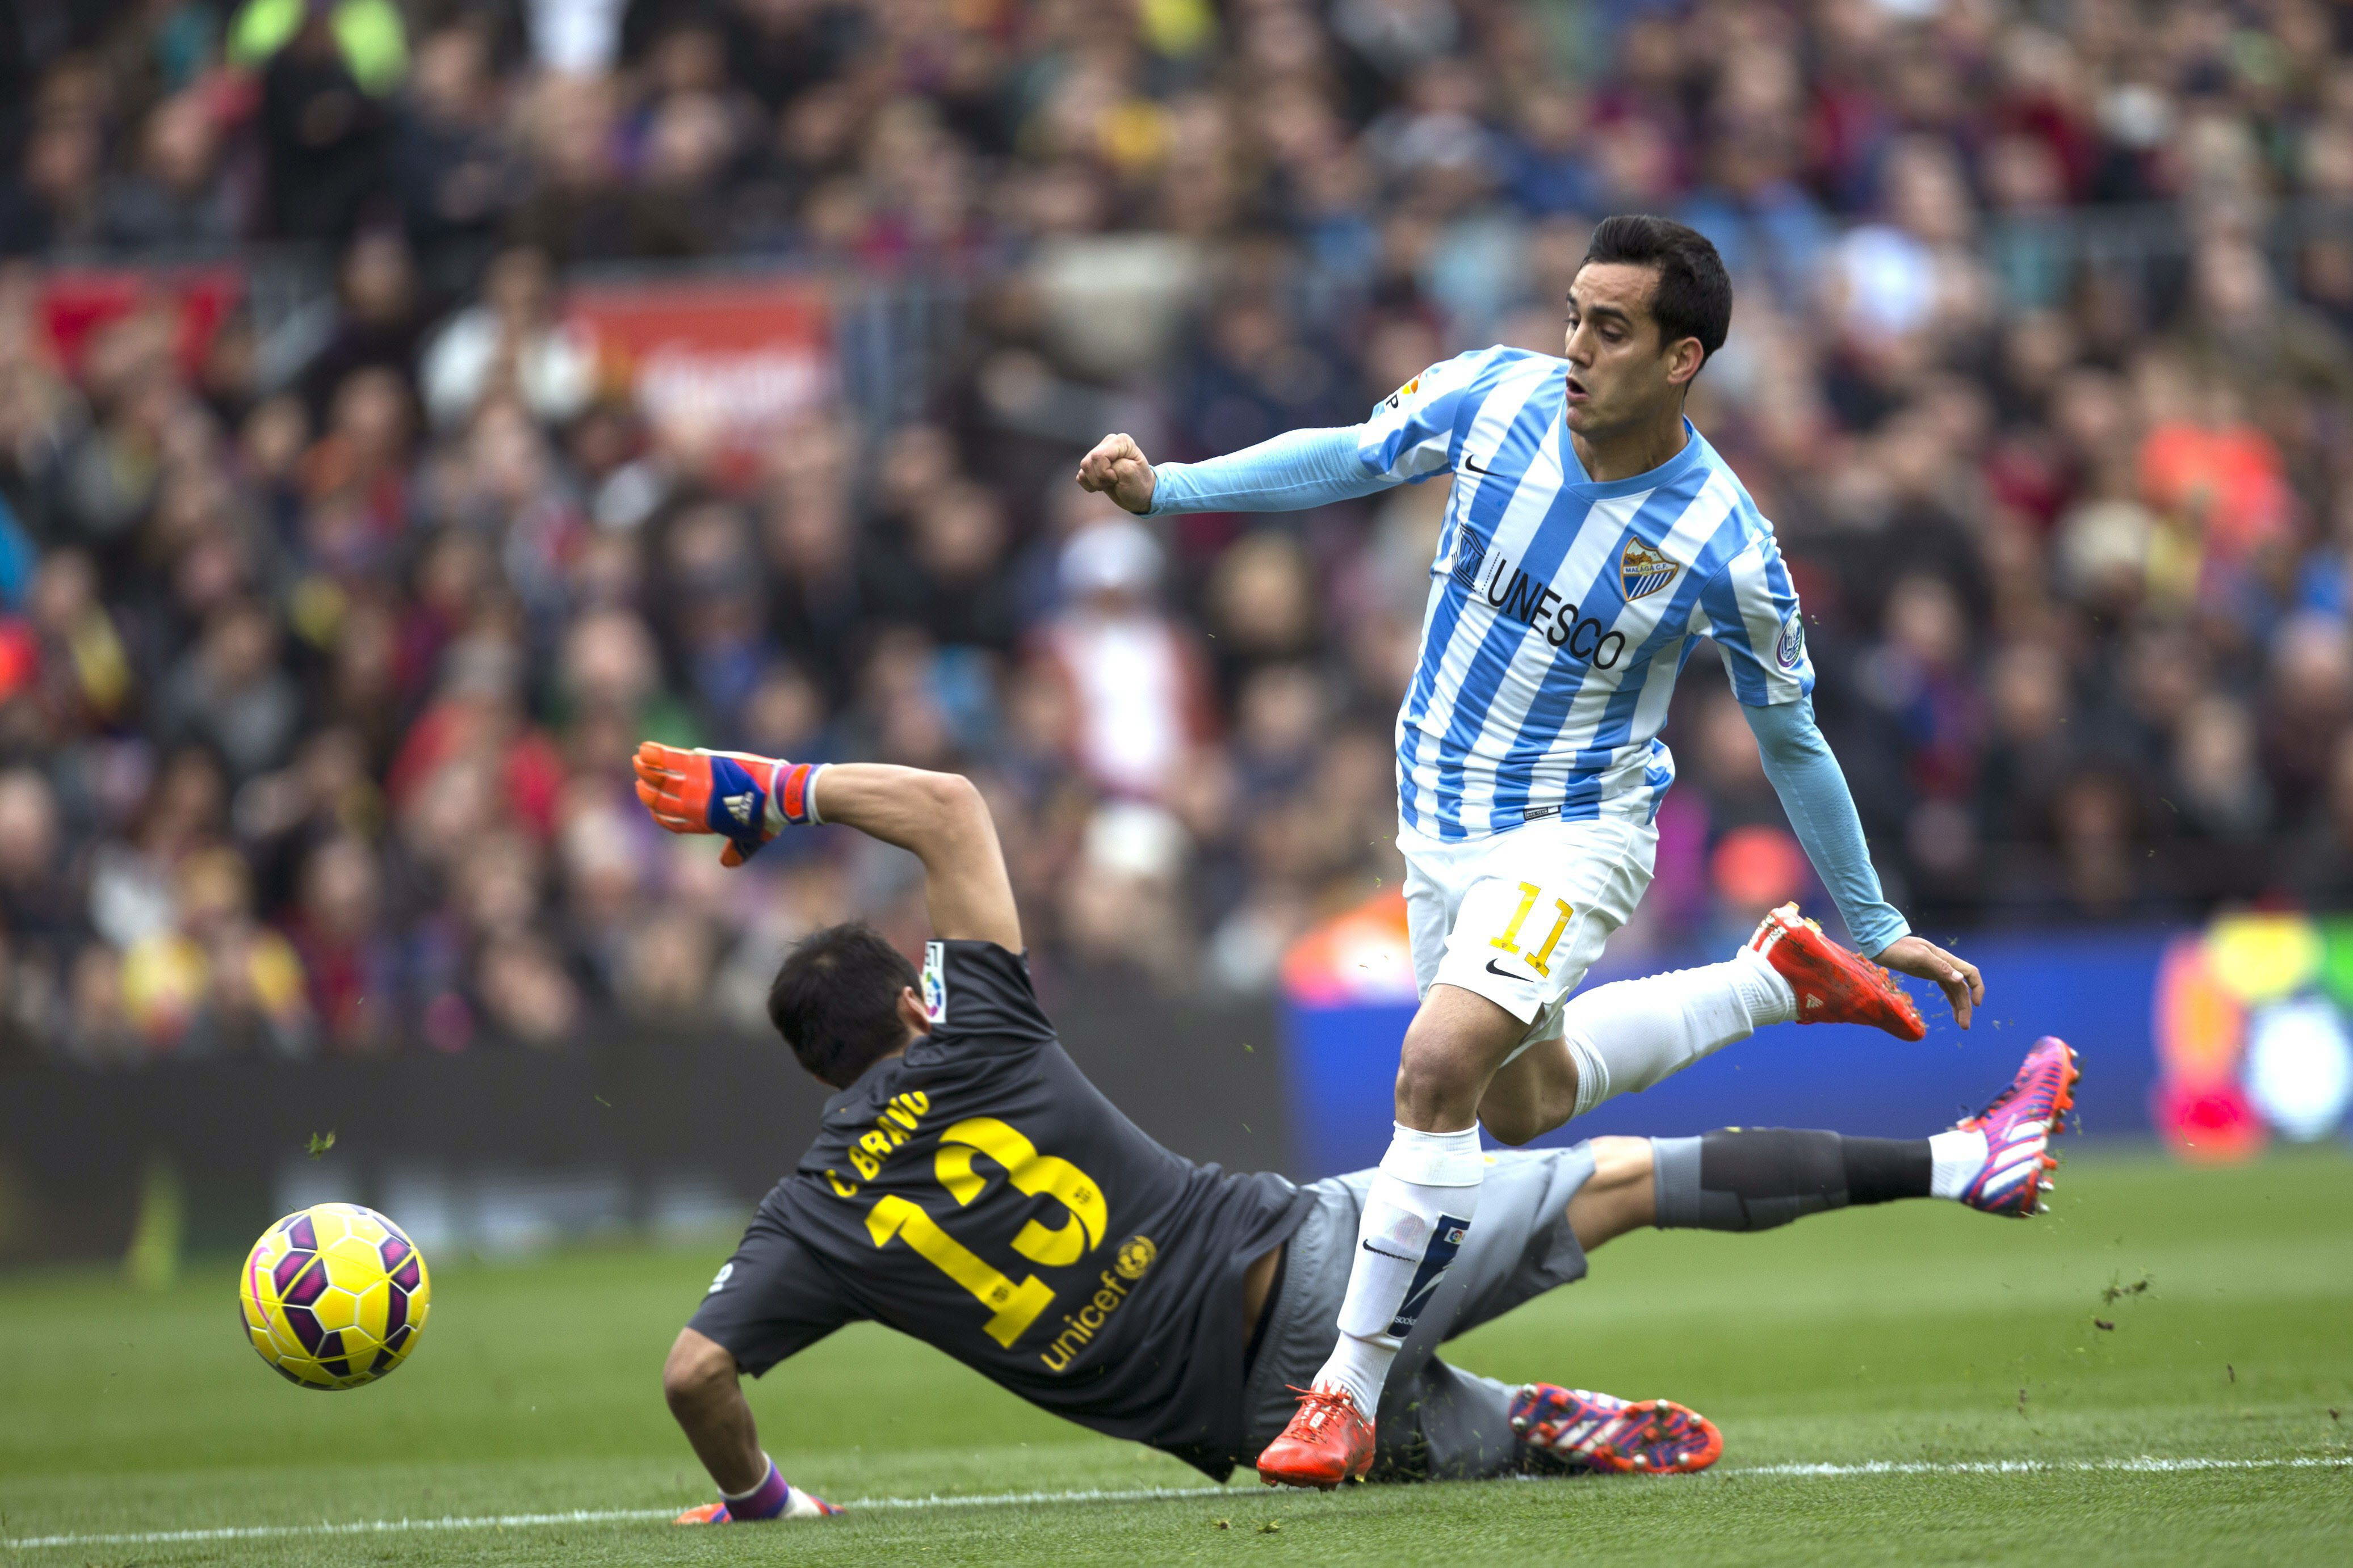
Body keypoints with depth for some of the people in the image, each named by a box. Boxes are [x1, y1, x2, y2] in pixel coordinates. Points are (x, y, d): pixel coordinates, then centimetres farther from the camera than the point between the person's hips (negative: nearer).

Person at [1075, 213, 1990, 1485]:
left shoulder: (1724, 551, -21)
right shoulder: (1494, 395, -13)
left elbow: (1791, 741, -7)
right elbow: (1349, 459, 5)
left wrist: (1877, 930, 2)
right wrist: (1165, 487, -7)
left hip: (1572, 837, -6)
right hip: (1438, 825, 6)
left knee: (1438, 1065, -27)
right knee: (1522, 1103, 23)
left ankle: (1348, 1394, -16)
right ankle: (1773, 981, 45)